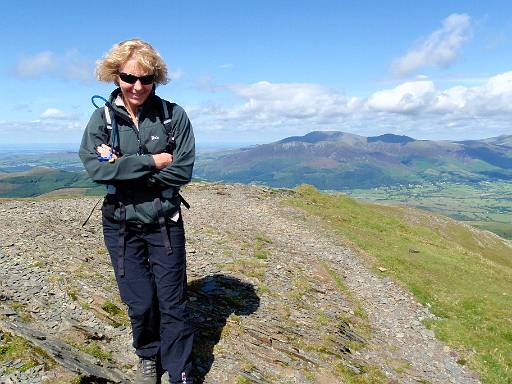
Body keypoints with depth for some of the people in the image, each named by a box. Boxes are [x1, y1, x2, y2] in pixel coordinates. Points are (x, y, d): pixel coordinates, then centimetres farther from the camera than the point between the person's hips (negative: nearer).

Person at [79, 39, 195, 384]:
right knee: (140, 304, 13)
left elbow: (182, 172, -14)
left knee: (172, 304, 6)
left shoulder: (174, 116, -6)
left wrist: (123, 168, -16)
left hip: (165, 223, -1)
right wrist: (153, 162, -19)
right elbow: (96, 169, -16)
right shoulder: (102, 118, -3)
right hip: (121, 225, 1)